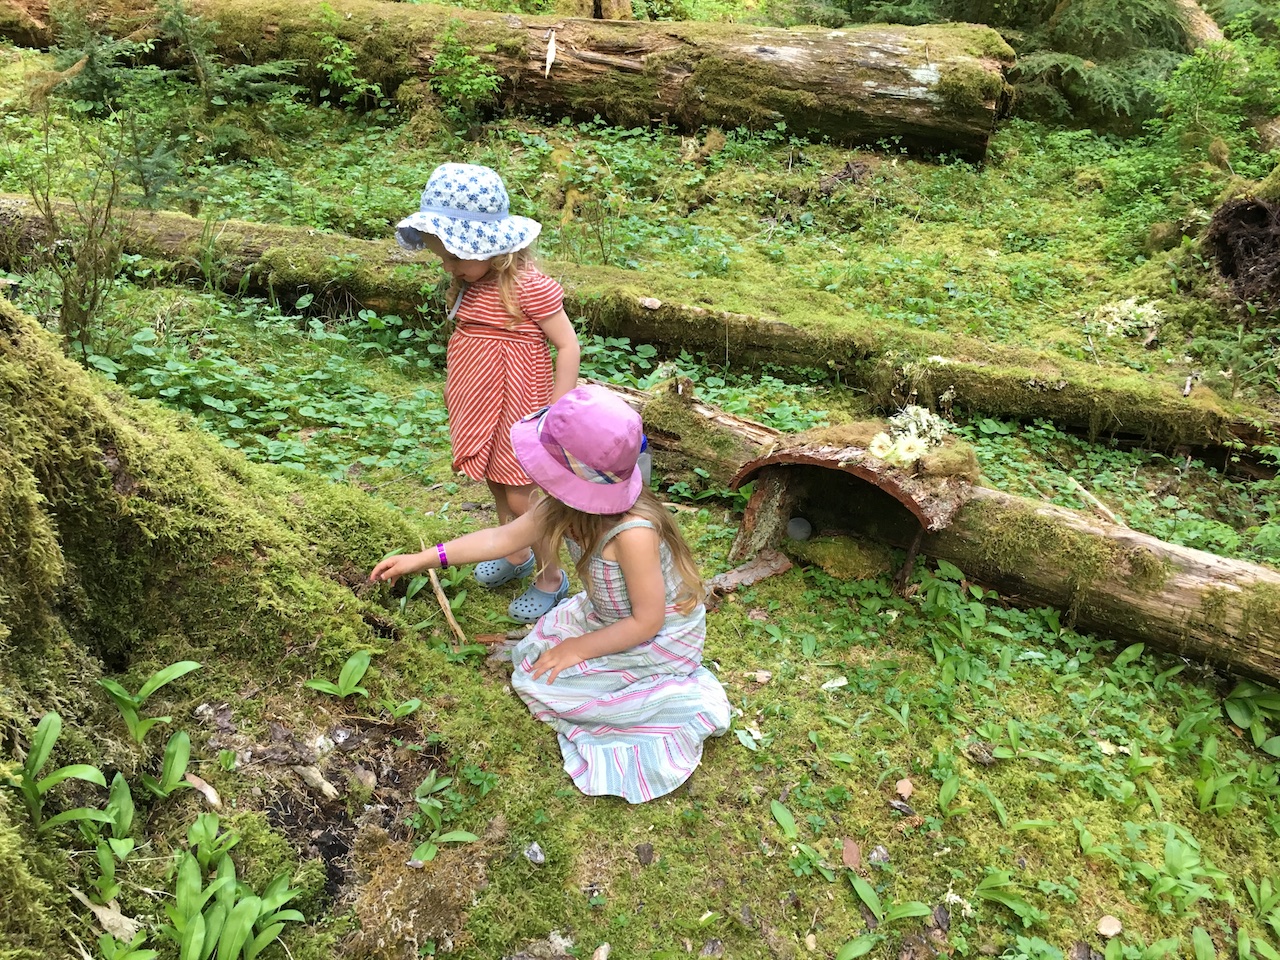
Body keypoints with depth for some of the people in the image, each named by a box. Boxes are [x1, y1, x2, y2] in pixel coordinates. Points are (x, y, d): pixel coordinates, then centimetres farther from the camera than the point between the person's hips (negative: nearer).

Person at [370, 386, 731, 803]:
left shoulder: (632, 533, -39)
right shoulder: (566, 506, -16)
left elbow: (647, 621, -28)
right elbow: (504, 538, -3)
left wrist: (578, 649, -17)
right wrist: (422, 559, -3)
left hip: (659, 640, -8)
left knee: (543, 684, -10)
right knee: (531, 655, 7)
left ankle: (681, 700, -3)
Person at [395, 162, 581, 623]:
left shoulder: (529, 287, -23)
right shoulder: (469, 283, 1)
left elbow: (567, 345, -19)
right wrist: (458, 392, 14)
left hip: (518, 408, -8)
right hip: (481, 404, 8)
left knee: (521, 499, 3)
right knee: (497, 485, 21)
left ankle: (551, 577, 23)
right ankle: (516, 555, 45)